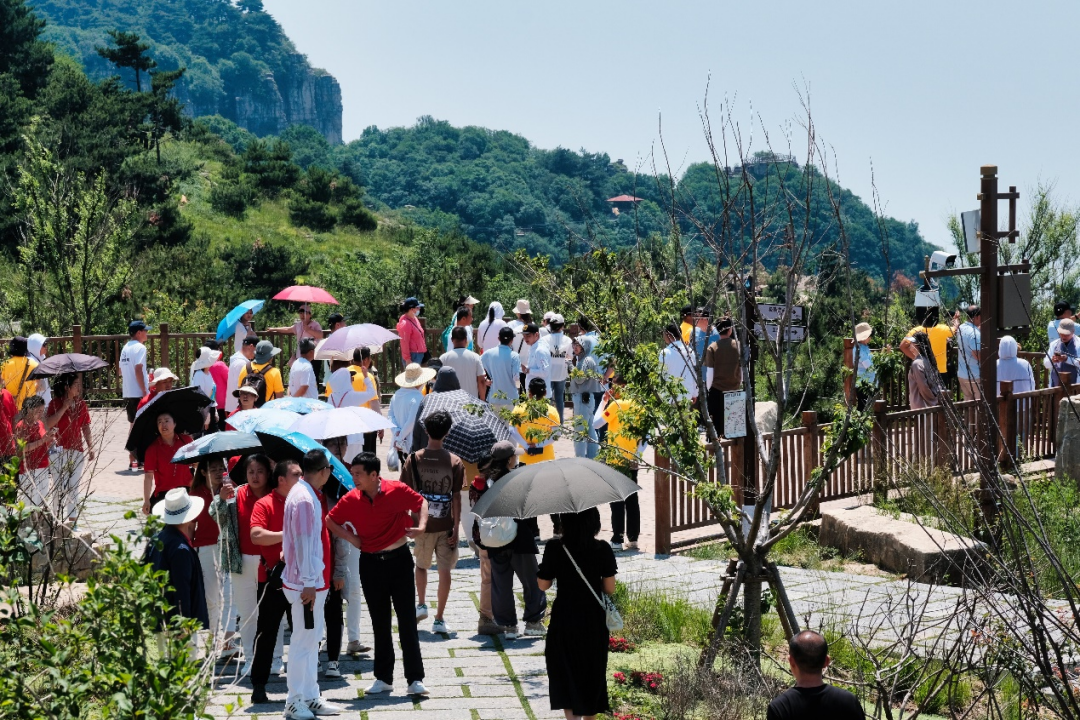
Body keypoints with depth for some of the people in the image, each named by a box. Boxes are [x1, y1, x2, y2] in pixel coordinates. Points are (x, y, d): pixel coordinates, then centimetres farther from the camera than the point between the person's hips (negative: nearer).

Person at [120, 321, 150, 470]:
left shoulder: (125, 348, 15)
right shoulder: (140, 347, -11)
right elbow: (138, 370, -19)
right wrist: (144, 390, -18)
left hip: (127, 393, 8)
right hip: (138, 393, -8)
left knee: (132, 424, 15)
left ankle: (133, 457, 19)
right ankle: (138, 459, -6)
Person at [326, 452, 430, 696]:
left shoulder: (397, 490, -11)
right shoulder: (351, 499, -4)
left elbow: (421, 502, 4)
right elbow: (330, 520, 9)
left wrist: (421, 526, -12)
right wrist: (351, 538, -2)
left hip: (399, 559, -3)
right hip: (370, 563, 3)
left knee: (407, 620, -3)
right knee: (379, 622, 10)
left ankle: (415, 679, -1)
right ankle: (383, 678, 19)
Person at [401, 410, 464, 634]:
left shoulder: (413, 459, -5)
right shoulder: (454, 462, -8)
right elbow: (456, 498, -8)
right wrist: (456, 527, -3)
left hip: (421, 523, 1)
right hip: (445, 525, -1)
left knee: (421, 565, 25)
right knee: (444, 570, 4)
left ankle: (421, 604, 17)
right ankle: (439, 619, 3)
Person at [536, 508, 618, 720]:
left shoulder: (554, 548, -12)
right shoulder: (602, 549, -10)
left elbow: (543, 584, -5)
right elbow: (610, 588, -7)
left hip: (564, 619, -1)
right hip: (593, 620, 1)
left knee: (565, 669, 12)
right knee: (592, 670, 16)